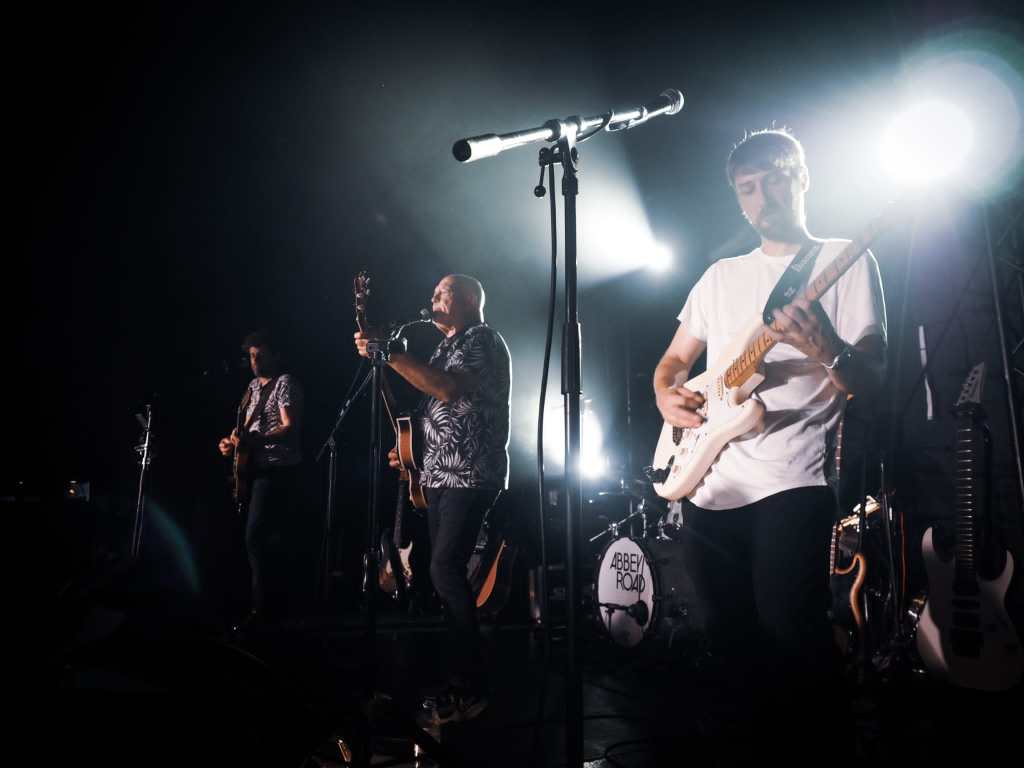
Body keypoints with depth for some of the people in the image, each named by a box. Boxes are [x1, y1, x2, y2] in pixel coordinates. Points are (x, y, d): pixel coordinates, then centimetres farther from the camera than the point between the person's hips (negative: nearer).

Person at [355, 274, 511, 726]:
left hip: (470, 475, -10)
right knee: (445, 573, 9)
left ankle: (468, 690, -8)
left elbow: (449, 389, -24)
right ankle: (462, 676, 19)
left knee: (445, 571, -16)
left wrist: (389, 355, -24)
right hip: (439, 474, 10)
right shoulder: (446, 347, 22)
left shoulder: (482, 338, -6)